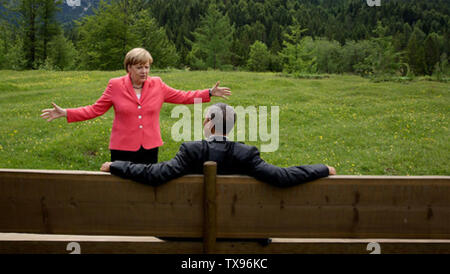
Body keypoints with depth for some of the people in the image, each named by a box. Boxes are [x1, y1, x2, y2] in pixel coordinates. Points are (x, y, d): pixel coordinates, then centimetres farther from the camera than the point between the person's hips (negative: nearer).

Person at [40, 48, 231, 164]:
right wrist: (65, 113, -9)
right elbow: (95, 110, 1)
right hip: (123, 150, -2)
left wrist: (210, 93, 8)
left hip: (149, 148, 2)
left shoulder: (157, 85, 4)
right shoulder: (115, 86, -2)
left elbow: (182, 97, 11)